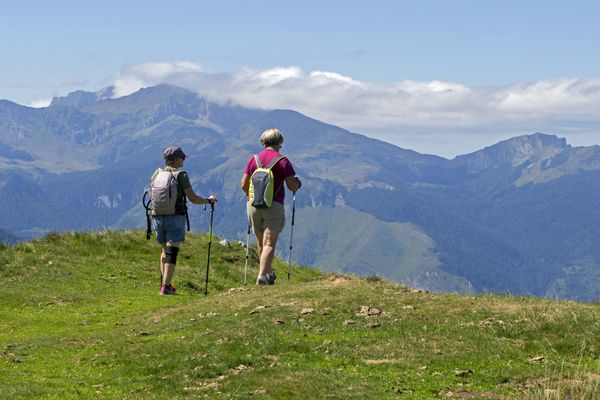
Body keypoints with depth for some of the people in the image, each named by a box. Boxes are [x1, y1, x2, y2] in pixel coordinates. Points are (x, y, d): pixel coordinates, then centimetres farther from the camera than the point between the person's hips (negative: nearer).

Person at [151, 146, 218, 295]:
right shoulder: (181, 175, -9)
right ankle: (166, 286, -11)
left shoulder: (157, 173, 5)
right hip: (175, 218, -5)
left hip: (157, 217, 5)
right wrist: (209, 200, 6)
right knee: (172, 253, -4)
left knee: (165, 250, 21)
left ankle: (165, 283, 21)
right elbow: (193, 198, -10)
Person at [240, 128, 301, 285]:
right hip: (274, 206, -4)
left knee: (261, 242, 18)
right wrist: (298, 183, 15)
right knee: (270, 243, -4)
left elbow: (244, 184, 6)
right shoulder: (283, 161, -6)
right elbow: (292, 186, -8)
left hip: (253, 205, 4)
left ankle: (269, 274, 32)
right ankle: (262, 276, -17)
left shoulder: (254, 159, 4)